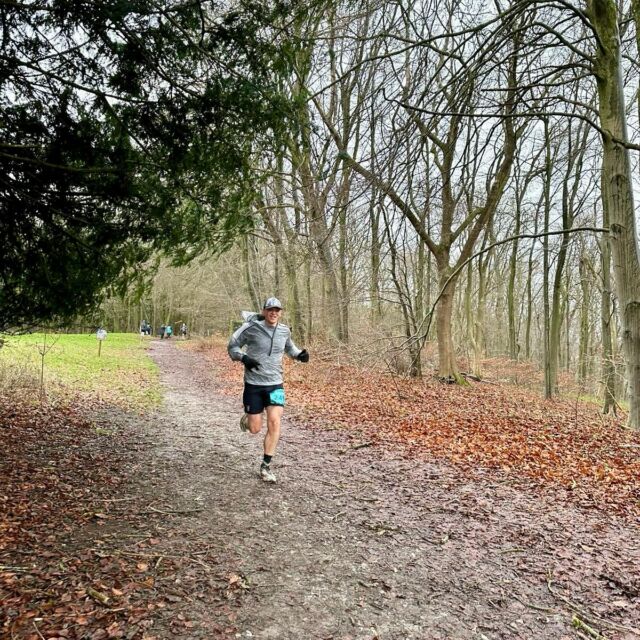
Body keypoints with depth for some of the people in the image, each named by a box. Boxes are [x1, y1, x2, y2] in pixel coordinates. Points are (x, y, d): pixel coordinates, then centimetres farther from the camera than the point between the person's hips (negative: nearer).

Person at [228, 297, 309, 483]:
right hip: (254, 384, -2)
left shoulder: (284, 331, 3)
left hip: (275, 384, 3)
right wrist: (243, 358, -21)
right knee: (255, 428, 2)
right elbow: (232, 346, -1)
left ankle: (266, 465, 1)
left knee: (274, 422, -13)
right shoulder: (251, 328, -10)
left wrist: (299, 354, 3)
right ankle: (248, 416, 41)